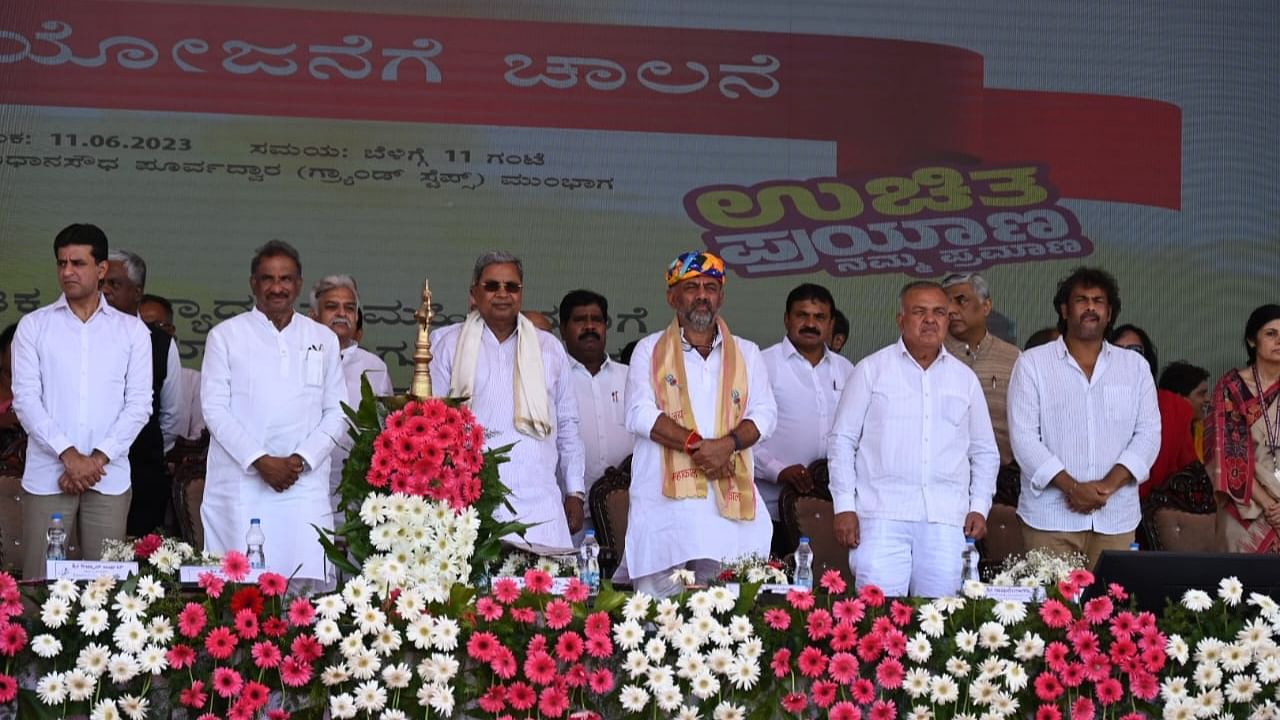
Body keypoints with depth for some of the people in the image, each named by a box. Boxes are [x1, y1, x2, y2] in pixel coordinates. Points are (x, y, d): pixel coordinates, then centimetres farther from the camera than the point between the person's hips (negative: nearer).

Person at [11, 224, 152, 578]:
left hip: (109, 478, 0)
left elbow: (139, 404, 3)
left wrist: (97, 458, -9)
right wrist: (69, 455, -12)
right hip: (47, 478, 0)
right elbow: (26, 399, -1)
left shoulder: (132, 330, 9)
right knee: (40, 582, -2)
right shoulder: (33, 326, 7)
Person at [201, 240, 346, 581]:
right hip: (239, 486, -2)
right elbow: (214, 408, 1)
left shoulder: (323, 340, 15)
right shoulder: (225, 335, 8)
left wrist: (302, 459, -5)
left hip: (304, 486, 2)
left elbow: (336, 413, 12)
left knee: (307, 582, -7)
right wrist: (260, 461, -10)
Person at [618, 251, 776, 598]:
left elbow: (765, 413, 8)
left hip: (730, 497, 2)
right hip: (664, 496, -2)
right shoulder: (650, 350, 11)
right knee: (659, 605, -12)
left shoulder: (746, 353, 19)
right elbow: (640, 413, -3)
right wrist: (696, 443, -14)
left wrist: (728, 444, -12)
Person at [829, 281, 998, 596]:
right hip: (882, 514, -3)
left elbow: (985, 452, 23)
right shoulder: (871, 369, 8)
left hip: (947, 520, 3)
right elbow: (843, 440, 6)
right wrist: (844, 506, -2)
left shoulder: (965, 378, 18)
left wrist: (979, 507, 9)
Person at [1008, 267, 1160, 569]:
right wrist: (1071, 487, -13)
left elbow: (1148, 433, 6)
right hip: (1051, 516, -2)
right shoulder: (1033, 363, 5)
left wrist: (1109, 484, -10)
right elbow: (1023, 436, -3)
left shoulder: (1135, 366, 13)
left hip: (1116, 518, 2)